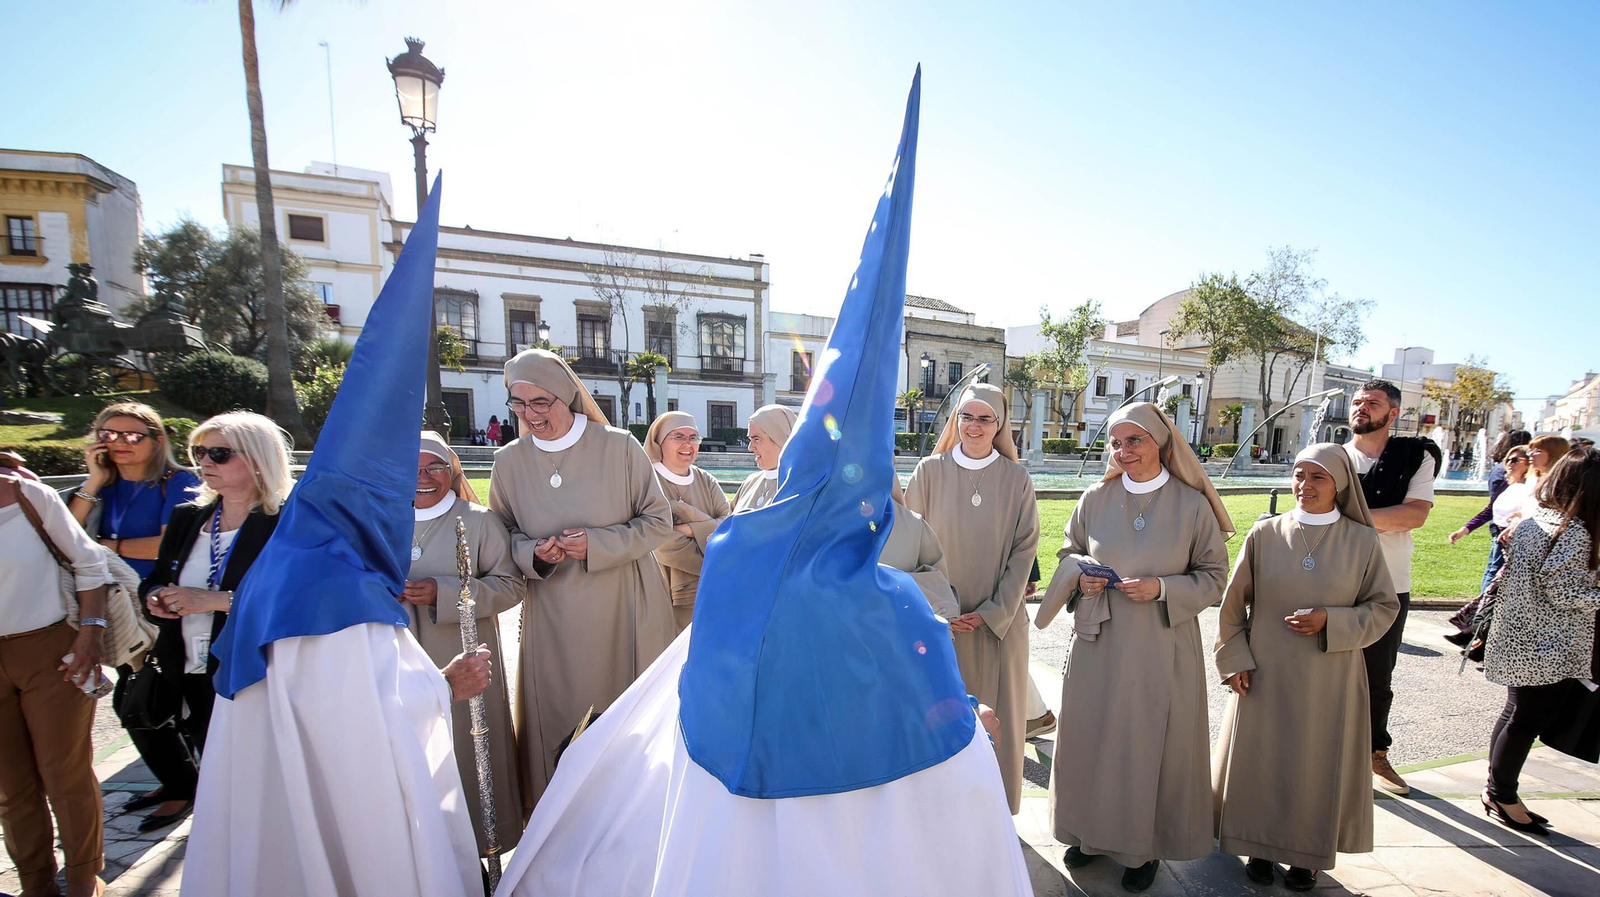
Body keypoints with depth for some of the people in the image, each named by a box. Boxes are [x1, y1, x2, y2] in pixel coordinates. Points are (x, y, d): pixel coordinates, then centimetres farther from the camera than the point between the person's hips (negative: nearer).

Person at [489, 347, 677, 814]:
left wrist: (597, 544, -16)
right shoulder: (509, 463, 2)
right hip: (553, 619, 2)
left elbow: (659, 522, -4)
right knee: (559, 720, 9)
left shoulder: (620, 447, -7)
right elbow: (503, 534, 13)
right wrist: (533, 554, -9)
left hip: (625, 611, -2)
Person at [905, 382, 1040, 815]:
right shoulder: (930, 471, -2)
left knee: (994, 714, 10)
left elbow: (1023, 550, 0)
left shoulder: (1016, 478, 1)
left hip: (998, 621, 1)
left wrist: (993, 612, -8)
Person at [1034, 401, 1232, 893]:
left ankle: (1146, 846, 32)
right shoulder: (1095, 499, -1)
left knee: (1154, 743, 9)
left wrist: (1162, 589, -16)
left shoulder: (1193, 505, -6)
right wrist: (1080, 575, -11)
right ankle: (1092, 831, 34)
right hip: (1099, 643, 2)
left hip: (1163, 649, -2)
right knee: (1092, 737, 12)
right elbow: (1069, 554, 10)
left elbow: (1213, 575, 0)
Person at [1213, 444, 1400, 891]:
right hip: (1266, 675, 0)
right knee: (1260, 760, 9)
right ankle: (1261, 845, 29)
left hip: (1329, 680, 0)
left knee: (1318, 766, 11)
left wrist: (1330, 622, -15)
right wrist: (1234, 660, -2)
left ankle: (1307, 854, 32)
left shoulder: (1362, 541, -3)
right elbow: (1233, 603, 1)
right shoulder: (1265, 534, -4)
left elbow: (1384, 607, 2)